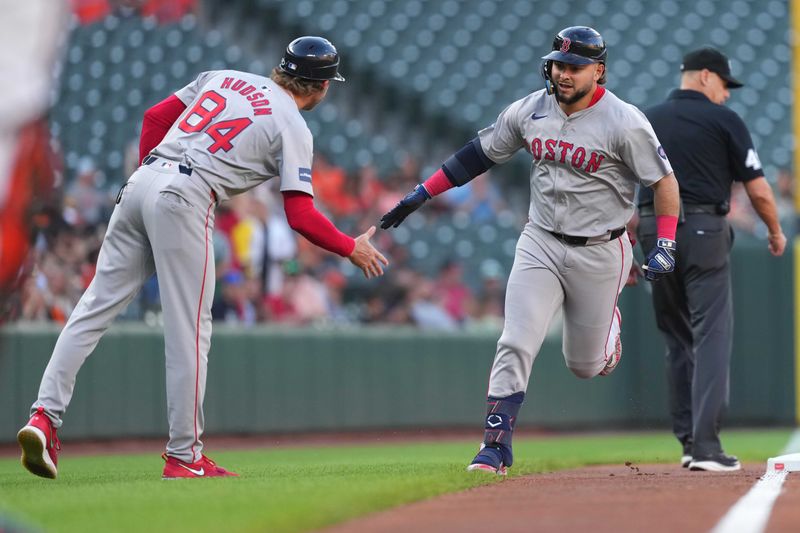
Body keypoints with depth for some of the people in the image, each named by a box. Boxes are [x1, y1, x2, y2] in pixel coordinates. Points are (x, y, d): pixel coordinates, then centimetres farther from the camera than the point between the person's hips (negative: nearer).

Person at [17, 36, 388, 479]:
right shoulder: (293, 127, 2)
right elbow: (300, 216, -3)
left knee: (96, 307, 5)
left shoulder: (225, 77, 21)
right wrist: (352, 249, 10)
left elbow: (156, 116, 21)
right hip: (185, 200, -6)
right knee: (189, 330, 0)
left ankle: (45, 416, -5)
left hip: (142, 182, 7)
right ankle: (184, 457, 3)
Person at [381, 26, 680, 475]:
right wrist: (421, 194, 6)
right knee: (516, 346, -11)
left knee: (586, 366, 9)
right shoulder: (530, 111, -1)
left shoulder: (624, 123, -15)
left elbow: (665, 181, -10)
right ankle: (496, 446, -6)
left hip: (599, 252, -3)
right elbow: (479, 153, 9)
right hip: (540, 244, 3)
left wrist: (666, 245, -20)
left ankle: (609, 321, 44)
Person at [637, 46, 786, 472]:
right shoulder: (723, 121, -1)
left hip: (654, 232, 5)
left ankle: (688, 441, 17)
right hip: (703, 230, -5)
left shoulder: (643, 122, 13)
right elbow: (757, 189, -1)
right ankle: (705, 446, -18)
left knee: (677, 339, 16)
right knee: (711, 336, -7)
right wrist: (775, 231, 15)